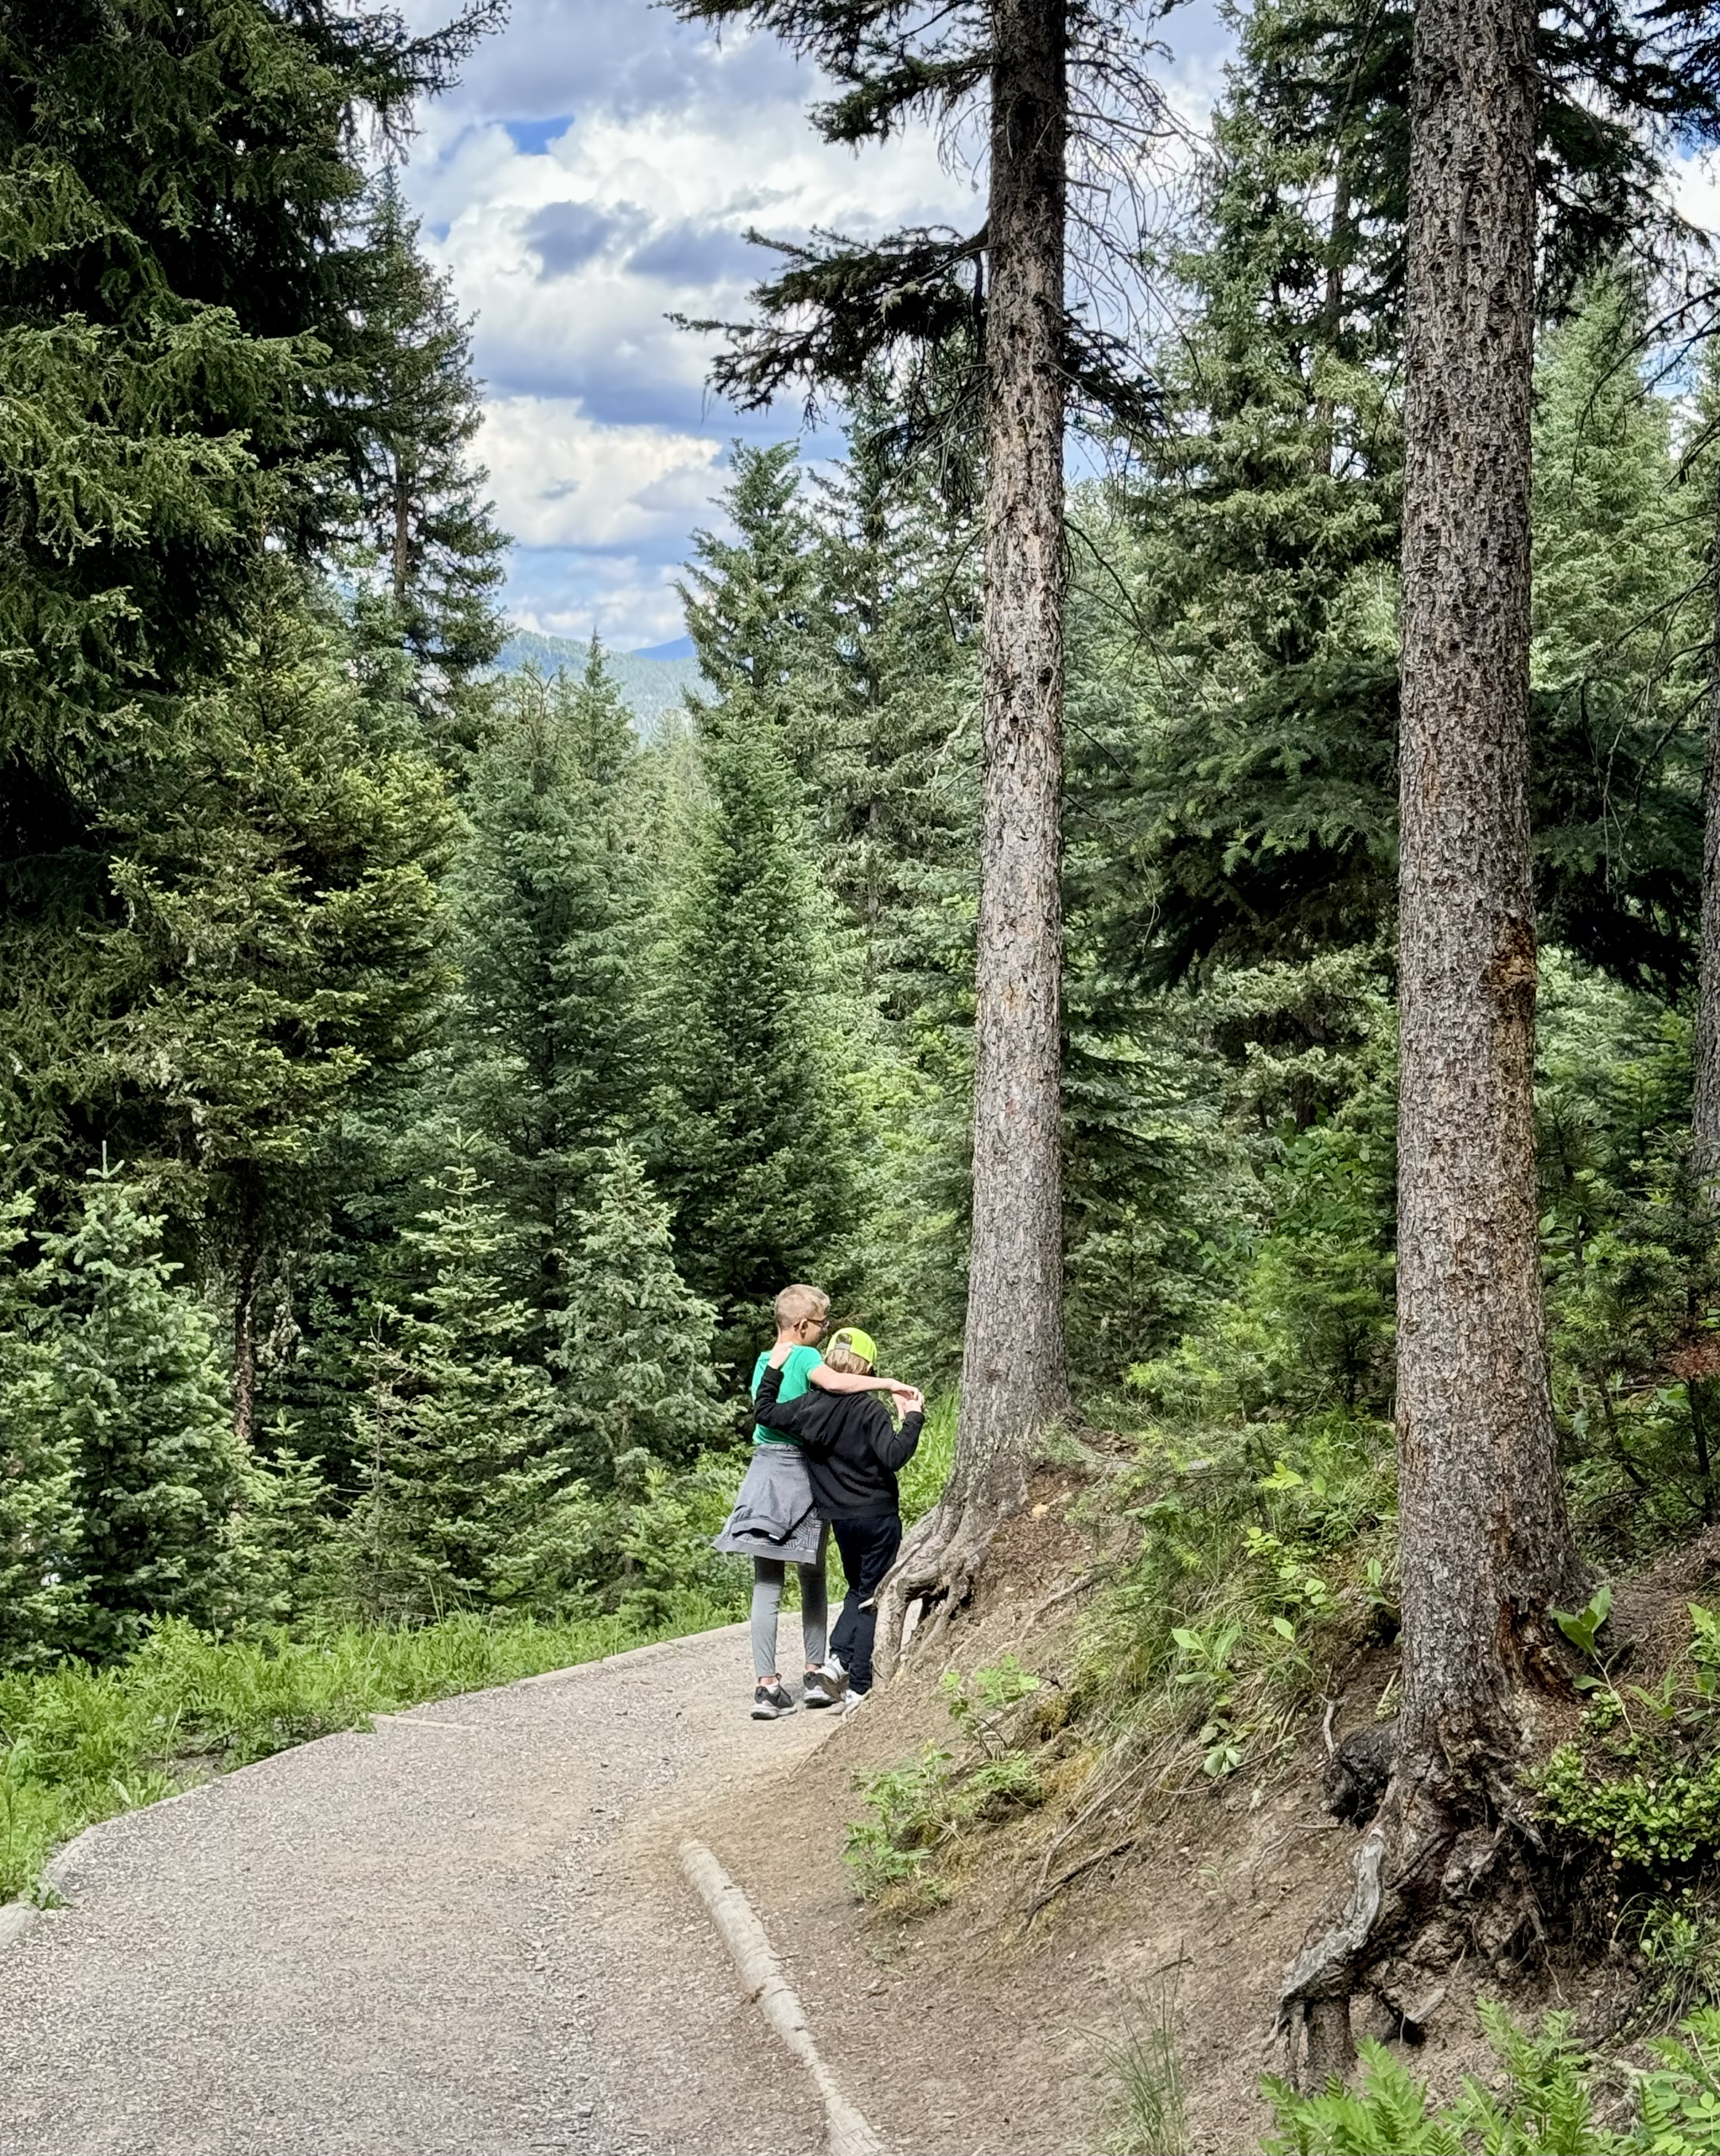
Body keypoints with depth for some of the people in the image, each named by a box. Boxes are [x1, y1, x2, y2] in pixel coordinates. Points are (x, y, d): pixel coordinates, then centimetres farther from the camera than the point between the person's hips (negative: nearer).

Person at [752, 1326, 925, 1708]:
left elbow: (765, 1412, 11)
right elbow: (893, 1456, -23)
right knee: (871, 1598, 4)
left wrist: (774, 1370, 17)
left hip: (839, 1518, 5)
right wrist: (913, 1419, -15)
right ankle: (858, 1688, 4)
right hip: (878, 1516, -5)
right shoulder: (869, 1410, -15)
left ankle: (838, 1659, 2)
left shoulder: (810, 1405, -1)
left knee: (858, 1589, 24)